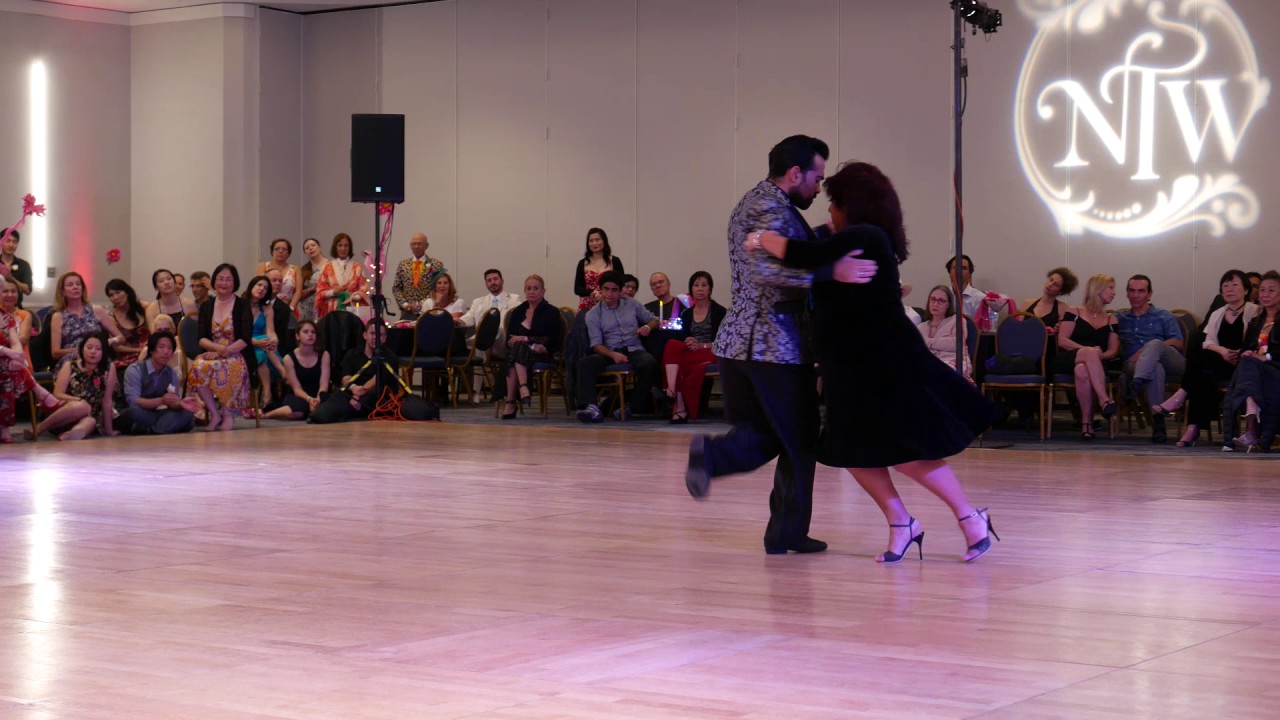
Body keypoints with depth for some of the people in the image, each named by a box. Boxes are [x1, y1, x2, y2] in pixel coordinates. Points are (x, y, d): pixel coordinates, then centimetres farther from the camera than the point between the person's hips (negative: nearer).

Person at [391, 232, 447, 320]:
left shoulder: (436, 265, 0)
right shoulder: (403, 264, 11)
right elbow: (396, 288, 13)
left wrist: (421, 304, -12)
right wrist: (404, 304, -3)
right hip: (407, 314, 3)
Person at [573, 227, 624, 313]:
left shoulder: (614, 261, 5)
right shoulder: (583, 263, 9)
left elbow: (621, 285, 2)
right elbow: (577, 289, 5)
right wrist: (592, 293, -13)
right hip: (587, 307, 1)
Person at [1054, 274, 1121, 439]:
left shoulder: (1111, 320, 24)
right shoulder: (1074, 313, 14)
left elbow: (1113, 350, 13)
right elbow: (1062, 340, 1)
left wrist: (1100, 356, -12)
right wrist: (1088, 351, -15)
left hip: (1096, 363, 2)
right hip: (1067, 361, -2)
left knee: (1082, 371, -39)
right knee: (1090, 352, -40)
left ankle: (1086, 421, -42)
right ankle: (1105, 400, -49)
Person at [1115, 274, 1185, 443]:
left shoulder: (1164, 316, 22)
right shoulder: (1119, 318, 27)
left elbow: (1178, 343, 7)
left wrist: (1146, 351, -7)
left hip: (1171, 364, 0)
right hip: (1134, 365, 0)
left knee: (1154, 344, -35)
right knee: (1155, 368, -38)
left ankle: (1136, 385, -57)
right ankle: (1158, 421, -45)